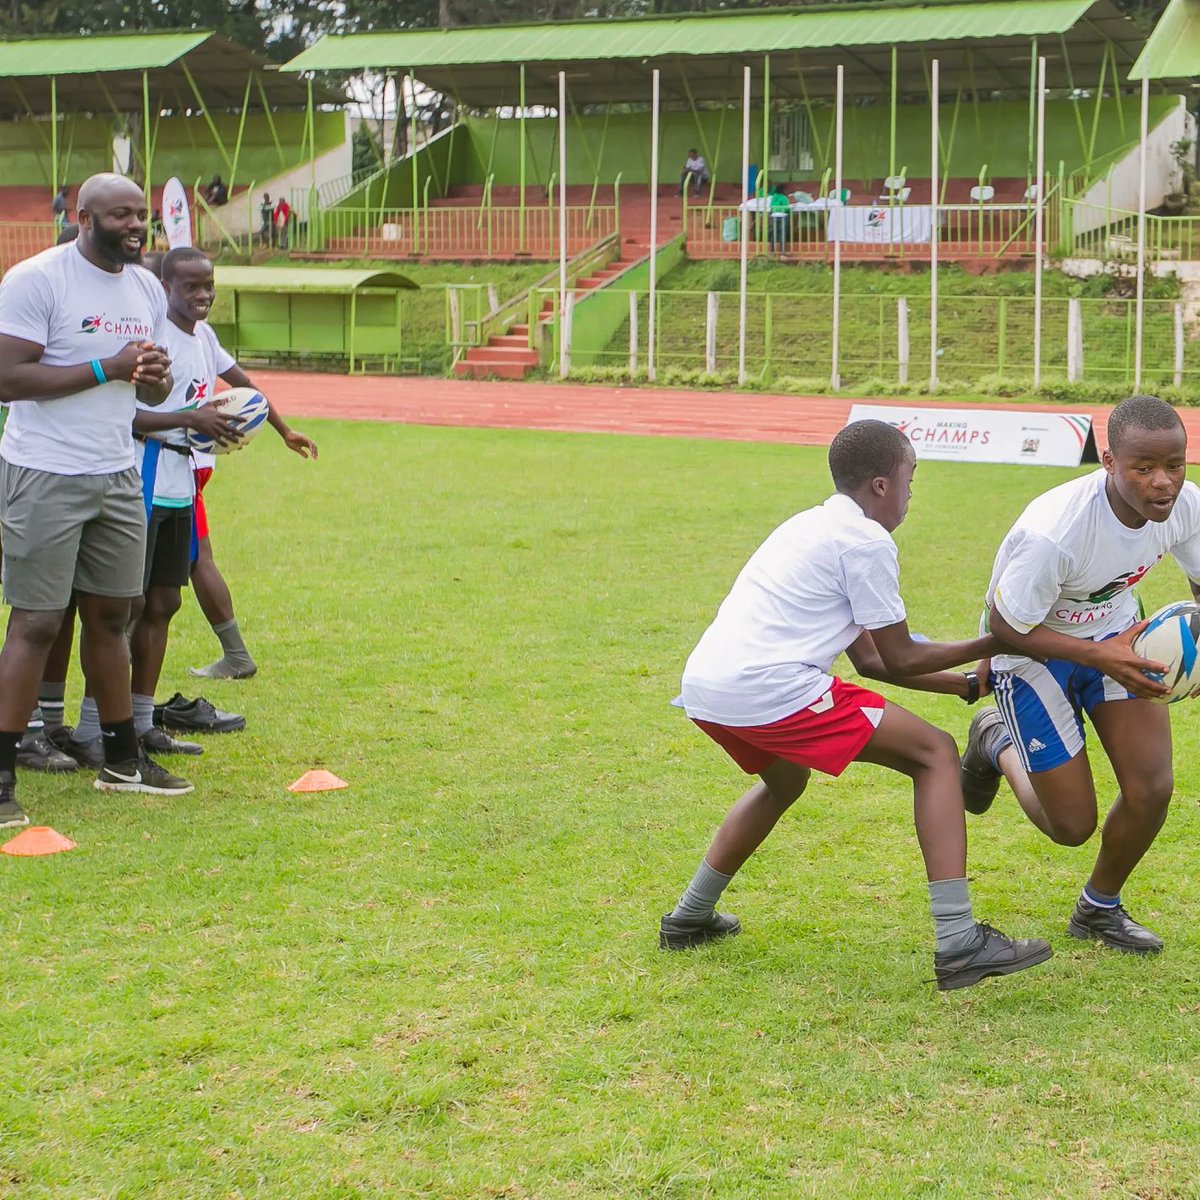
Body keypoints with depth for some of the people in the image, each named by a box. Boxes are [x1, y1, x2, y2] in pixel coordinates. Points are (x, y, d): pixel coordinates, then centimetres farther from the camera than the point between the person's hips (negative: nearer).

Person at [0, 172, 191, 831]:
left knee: (110, 616, 13)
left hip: (117, 475, 7)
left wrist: (157, 375, -6)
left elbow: (152, 392, 19)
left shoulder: (147, 288, 11)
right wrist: (105, 368, -22)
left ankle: (121, 760, 23)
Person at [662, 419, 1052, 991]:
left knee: (784, 780, 38)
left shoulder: (813, 525, 26)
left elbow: (869, 657, 28)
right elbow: (901, 659, 4)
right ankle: (958, 942, -9)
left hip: (701, 687, 9)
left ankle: (690, 919, 43)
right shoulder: (866, 540, -2)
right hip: (769, 689, -9)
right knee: (935, 753, -1)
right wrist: (993, 646, 16)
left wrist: (965, 683, 30)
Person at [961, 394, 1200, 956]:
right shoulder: (1052, 535, -39)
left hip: (1113, 630, 5)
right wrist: (1100, 657, -31)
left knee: (1151, 788, -7)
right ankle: (998, 744, 33)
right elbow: (1004, 628, -24)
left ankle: (1099, 909, 23)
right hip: (1032, 646, -5)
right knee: (1072, 825, 0)